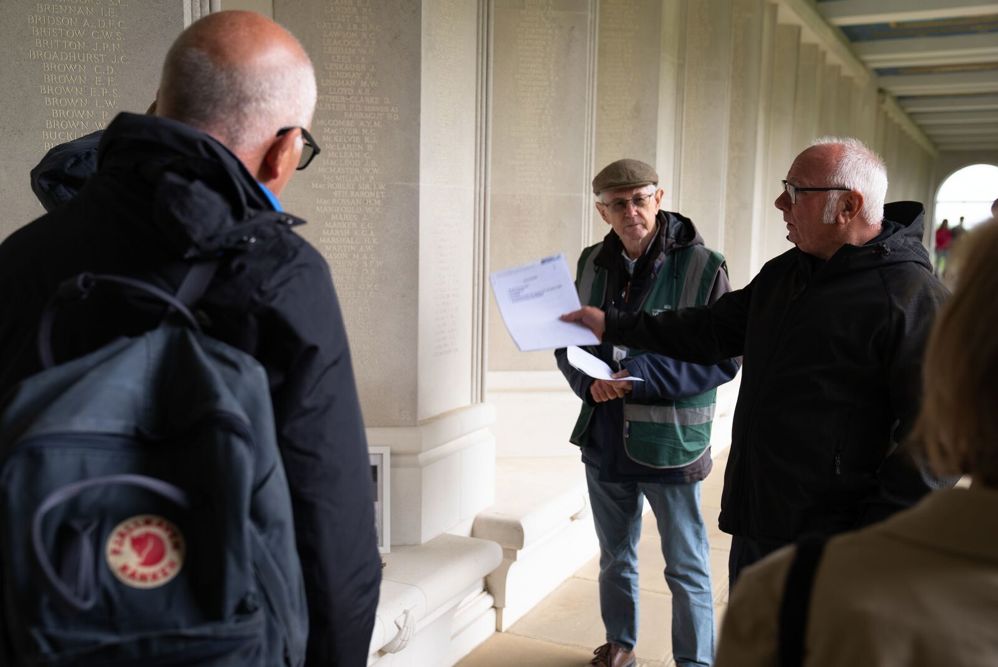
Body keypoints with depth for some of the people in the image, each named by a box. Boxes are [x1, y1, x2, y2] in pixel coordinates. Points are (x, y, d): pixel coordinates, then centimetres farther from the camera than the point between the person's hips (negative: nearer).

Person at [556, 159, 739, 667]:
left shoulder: (702, 266, -13)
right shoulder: (592, 263, 2)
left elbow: (723, 359, -14)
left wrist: (643, 375, -24)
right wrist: (588, 381, -13)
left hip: (669, 440, -5)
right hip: (604, 435, 5)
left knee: (686, 567, 9)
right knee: (614, 557, 23)